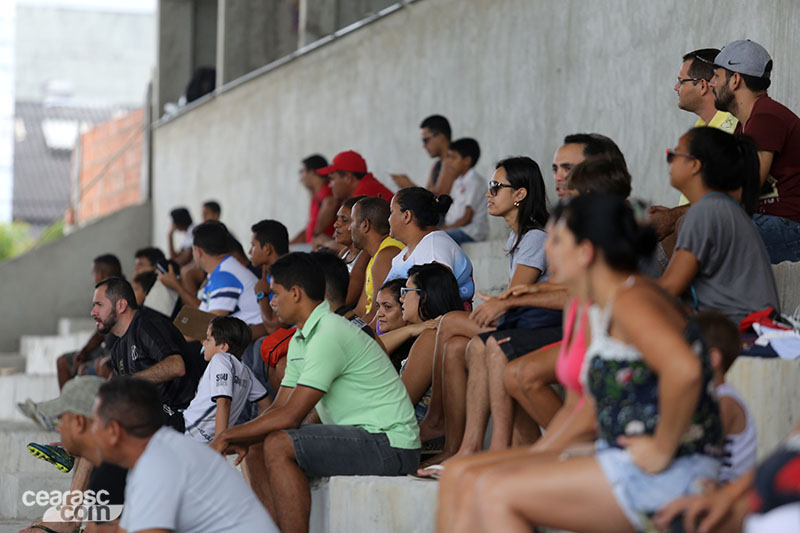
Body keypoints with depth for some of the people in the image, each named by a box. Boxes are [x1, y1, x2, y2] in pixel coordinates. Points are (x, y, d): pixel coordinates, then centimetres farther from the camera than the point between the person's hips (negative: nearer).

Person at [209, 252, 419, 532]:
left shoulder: (329, 335, -18)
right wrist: (239, 440, -3)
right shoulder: (300, 340, 14)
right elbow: (279, 407, 15)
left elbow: (290, 416, -21)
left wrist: (229, 435, -11)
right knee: (256, 450, 7)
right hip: (355, 436, 10)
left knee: (278, 446, -24)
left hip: (389, 445, -10)